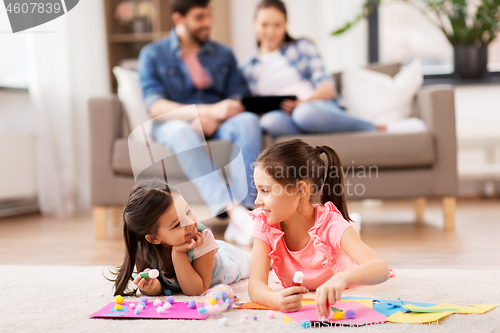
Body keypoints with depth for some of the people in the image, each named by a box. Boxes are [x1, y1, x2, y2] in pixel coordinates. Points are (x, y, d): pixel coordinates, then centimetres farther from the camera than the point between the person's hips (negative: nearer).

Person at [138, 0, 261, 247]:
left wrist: (214, 119, -16)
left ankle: (245, 207, -44)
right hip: (173, 125, -2)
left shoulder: (224, 55, 19)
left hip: (217, 127, 3)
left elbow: (238, 102, 8)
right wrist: (210, 110, -21)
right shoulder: (153, 55, 7)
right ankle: (233, 210, -53)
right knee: (181, 131, -39)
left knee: (248, 121, -31)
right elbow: (155, 107, -8)